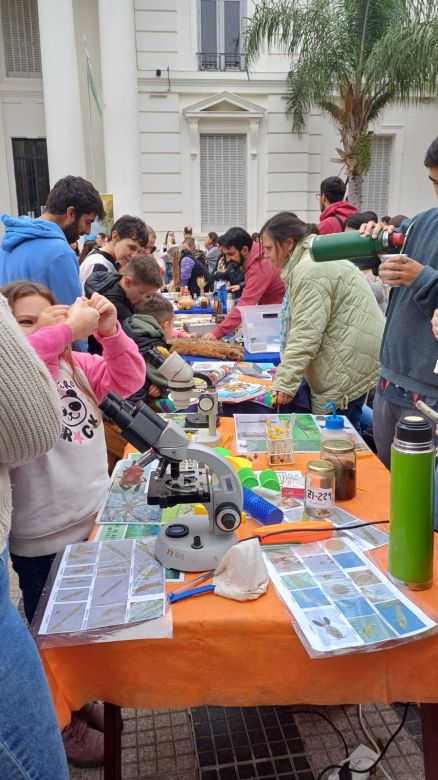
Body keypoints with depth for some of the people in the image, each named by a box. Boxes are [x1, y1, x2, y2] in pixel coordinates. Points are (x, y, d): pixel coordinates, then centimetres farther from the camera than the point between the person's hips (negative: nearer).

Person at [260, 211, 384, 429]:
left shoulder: (310, 269, -18)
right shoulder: (310, 259, 17)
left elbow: (306, 333, -23)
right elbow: (306, 324, 23)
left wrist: (285, 383, -21)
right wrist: (286, 368, 20)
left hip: (351, 360, -10)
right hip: (348, 356, 10)